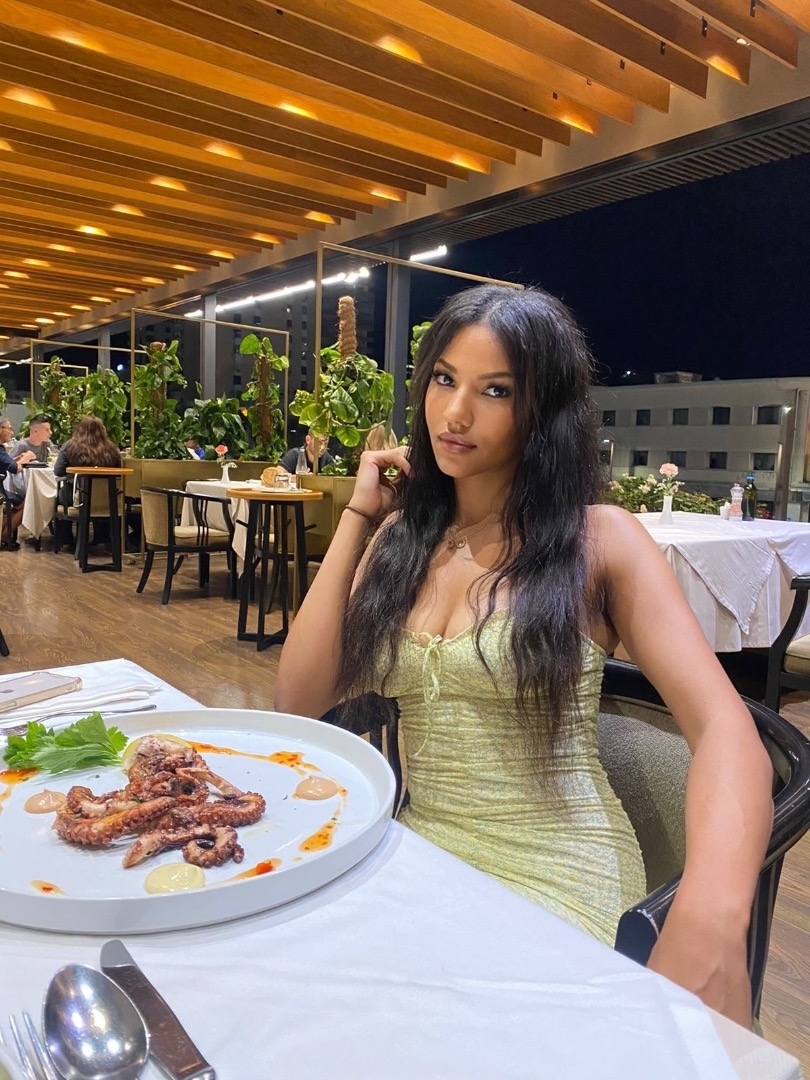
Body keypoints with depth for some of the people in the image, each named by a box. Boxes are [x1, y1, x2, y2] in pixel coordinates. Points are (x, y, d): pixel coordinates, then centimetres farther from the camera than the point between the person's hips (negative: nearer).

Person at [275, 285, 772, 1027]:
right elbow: (299, 700, -3)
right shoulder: (403, 536, 4)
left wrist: (710, 922, -37)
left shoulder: (598, 540, -8)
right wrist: (357, 518, -5)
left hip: (557, 877, -3)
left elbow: (727, 731, -18)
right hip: (420, 854, 4)